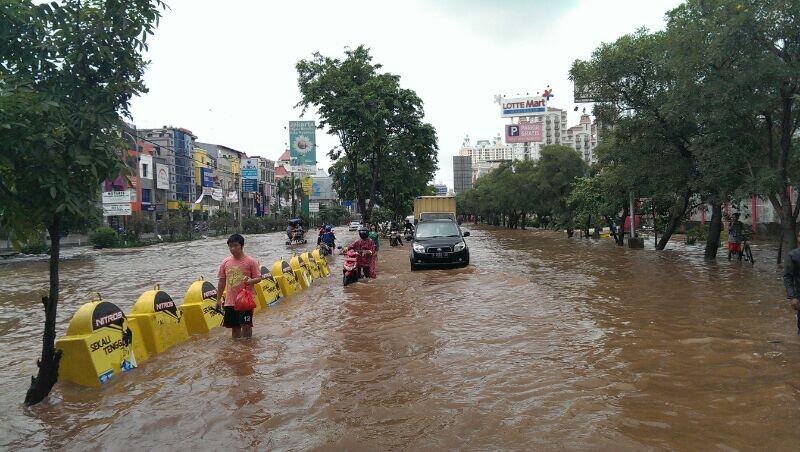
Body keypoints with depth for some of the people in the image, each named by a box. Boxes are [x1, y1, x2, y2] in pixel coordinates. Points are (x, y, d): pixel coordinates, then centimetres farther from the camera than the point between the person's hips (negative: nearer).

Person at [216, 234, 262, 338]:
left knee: (246, 326, -5)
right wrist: (218, 299, 12)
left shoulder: (250, 261, -5)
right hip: (230, 301, 4)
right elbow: (222, 281, 12)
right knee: (234, 327, 13)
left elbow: (258, 278, -3)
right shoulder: (226, 262, 6)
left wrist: (250, 281, -25)